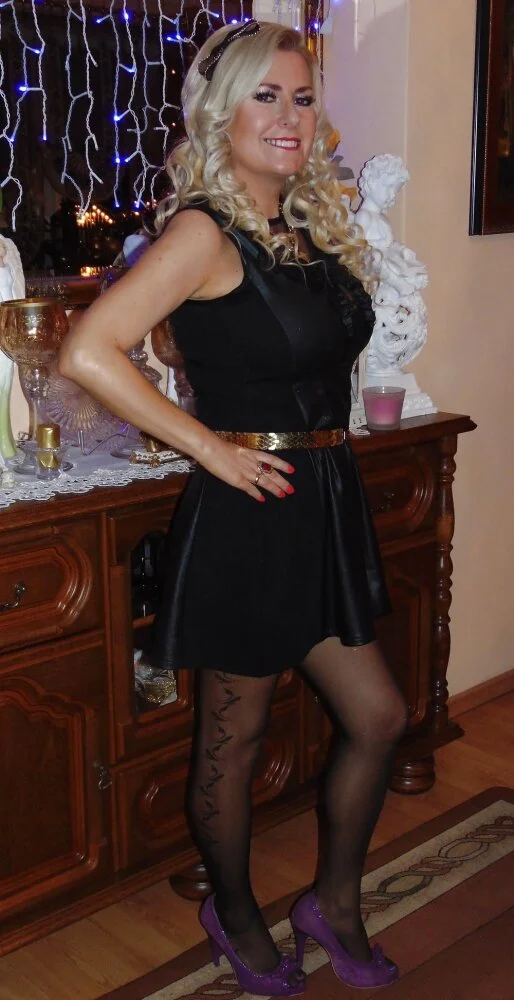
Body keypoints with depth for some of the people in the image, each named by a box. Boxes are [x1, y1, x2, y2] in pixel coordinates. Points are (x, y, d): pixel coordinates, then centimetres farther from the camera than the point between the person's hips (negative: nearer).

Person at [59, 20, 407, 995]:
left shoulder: (313, 224, 10)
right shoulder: (206, 230, -14)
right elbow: (87, 353, -25)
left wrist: (325, 440, 10)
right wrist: (211, 448, -19)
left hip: (327, 506, 8)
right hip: (249, 516, -8)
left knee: (377, 715, 15)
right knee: (233, 740, 11)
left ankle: (335, 904, 36)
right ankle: (236, 917, 36)